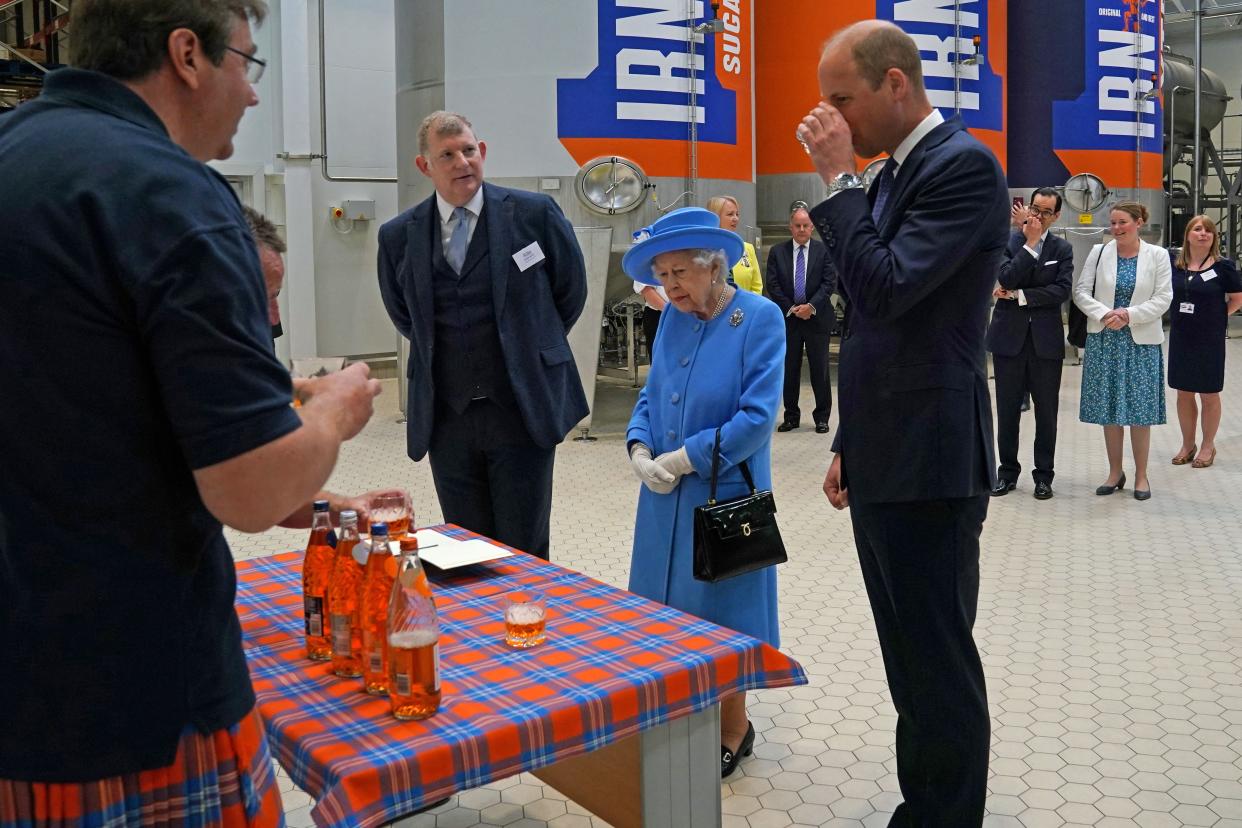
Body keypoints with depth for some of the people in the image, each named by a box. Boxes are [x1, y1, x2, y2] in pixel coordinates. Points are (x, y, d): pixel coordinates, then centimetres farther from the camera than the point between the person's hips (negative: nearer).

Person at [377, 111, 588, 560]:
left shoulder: (535, 214, -4)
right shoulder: (398, 236, 3)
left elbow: (571, 290, 8)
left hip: (523, 410, -2)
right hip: (445, 417, 3)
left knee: (525, 552, 5)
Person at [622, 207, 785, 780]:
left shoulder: (760, 318, -12)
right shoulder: (674, 317, 5)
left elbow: (757, 415, -18)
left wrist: (682, 459, -16)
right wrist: (639, 449, -6)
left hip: (724, 493, -5)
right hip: (665, 495, 6)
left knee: (720, 612, 6)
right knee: (669, 605, 13)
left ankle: (732, 728, 26)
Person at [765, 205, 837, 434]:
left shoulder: (824, 250, 1)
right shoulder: (777, 252, 5)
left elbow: (829, 282, -4)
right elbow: (773, 285, 1)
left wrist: (811, 306, -15)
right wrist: (791, 308, -8)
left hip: (817, 318, -1)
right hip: (788, 318, 2)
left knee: (820, 370, 3)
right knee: (789, 370, 6)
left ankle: (822, 417, 12)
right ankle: (791, 416, 16)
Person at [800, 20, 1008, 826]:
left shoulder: (963, 165, -12)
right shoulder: (893, 173, 15)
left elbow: (887, 289, -24)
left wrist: (839, 178, -14)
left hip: (928, 463, -9)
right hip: (885, 458, 9)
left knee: (939, 665, 2)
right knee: (912, 660, 18)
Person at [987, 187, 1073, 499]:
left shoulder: (1063, 248, 5)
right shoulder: (1006, 242, 2)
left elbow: (1063, 290, -9)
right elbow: (1006, 278, -15)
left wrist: (1018, 295, -13)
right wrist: (1030, 244, -13)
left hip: (1045, 340, 1)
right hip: (1009, 337, 0)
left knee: (1046, 412, 6)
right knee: (1007, 411, 7)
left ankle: (1043, 475, 16)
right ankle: (1008, 471, 18)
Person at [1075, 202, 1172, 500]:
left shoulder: (1157, 255, 0)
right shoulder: (1099, 252, 2)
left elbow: (1163, 298, -4)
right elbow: (1081, 291, 1)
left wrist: (1129, 315, -16)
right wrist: (1103, 314, -14)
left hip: (1141, 341, -1)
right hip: (1104, 339, 2)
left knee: (1139, 411, 2)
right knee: (1109, 410, 7)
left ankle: (1141, 475, 15)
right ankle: (1115, 472, 20)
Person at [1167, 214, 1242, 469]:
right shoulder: (1173, 263, -1)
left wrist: (1217, 316, -2)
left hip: (1210, 339, -3)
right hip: (1180, 337, 3)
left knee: (1209, 394, 7)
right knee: (1183, 393, 11)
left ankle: (1208, 446, 21)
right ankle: (1187, 445, 25)